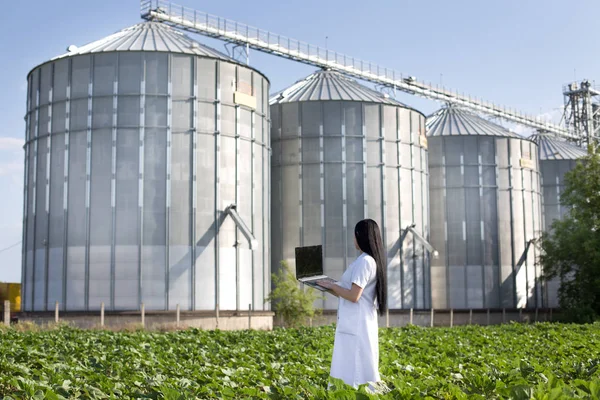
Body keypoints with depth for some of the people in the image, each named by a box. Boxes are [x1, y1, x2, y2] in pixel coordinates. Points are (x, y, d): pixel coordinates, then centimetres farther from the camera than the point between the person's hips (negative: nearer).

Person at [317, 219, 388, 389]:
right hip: (362, 322, 10)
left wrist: (332, 285, -7)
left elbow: (354, 296, -20)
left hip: (356, 324, -10)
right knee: (362, 369, 10)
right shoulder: (373, 260, 14)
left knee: (354, 371, -8)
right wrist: (331, 288, 15)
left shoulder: (364, 261, -16)